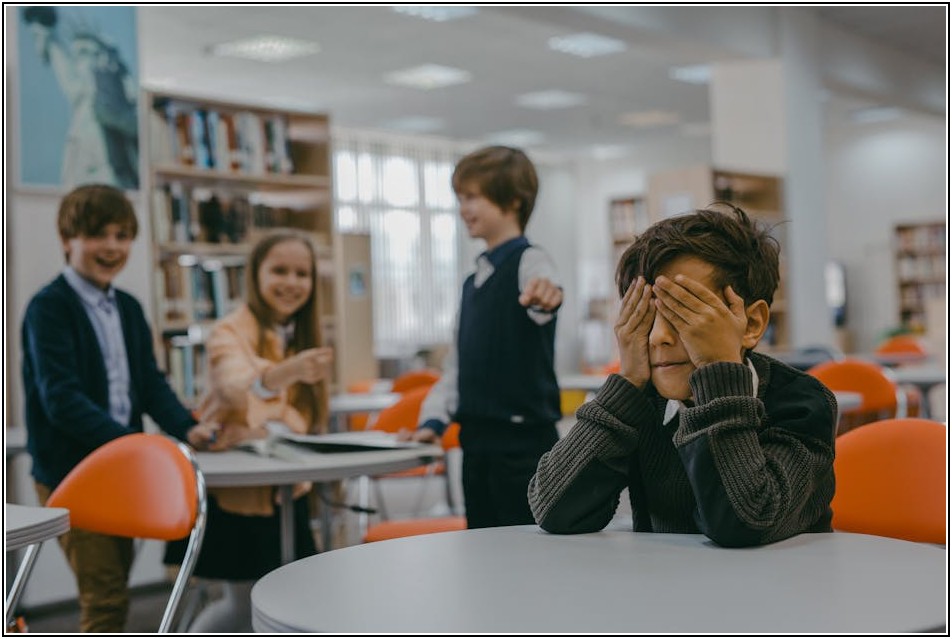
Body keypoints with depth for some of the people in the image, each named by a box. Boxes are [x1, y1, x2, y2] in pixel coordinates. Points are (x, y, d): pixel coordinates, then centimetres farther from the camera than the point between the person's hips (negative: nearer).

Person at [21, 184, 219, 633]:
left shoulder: (128, 308, 12)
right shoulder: (49, 308, -12)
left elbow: (150, 383, 10)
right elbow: (61, 398, -21)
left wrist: (186, 427, -9)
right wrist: (131, 441, -29)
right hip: (70, 473, -7)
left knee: (112, 589, 16)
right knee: (104, 596, -8)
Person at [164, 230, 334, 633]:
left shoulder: (303, 337, 7)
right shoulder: (230, 332, -15)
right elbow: (237, 386, -38)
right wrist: (287, 372, -57)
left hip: (285, 490, 6)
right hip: (234, 491, -6)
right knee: (244, 605, 0)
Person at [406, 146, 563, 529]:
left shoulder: (527, 260, -9)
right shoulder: (473, 281, 16)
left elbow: (540, 301, -34)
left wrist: (546, 295, -56)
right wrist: (434, 419, 8)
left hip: (523, 438, -8)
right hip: (477, 440, 8)